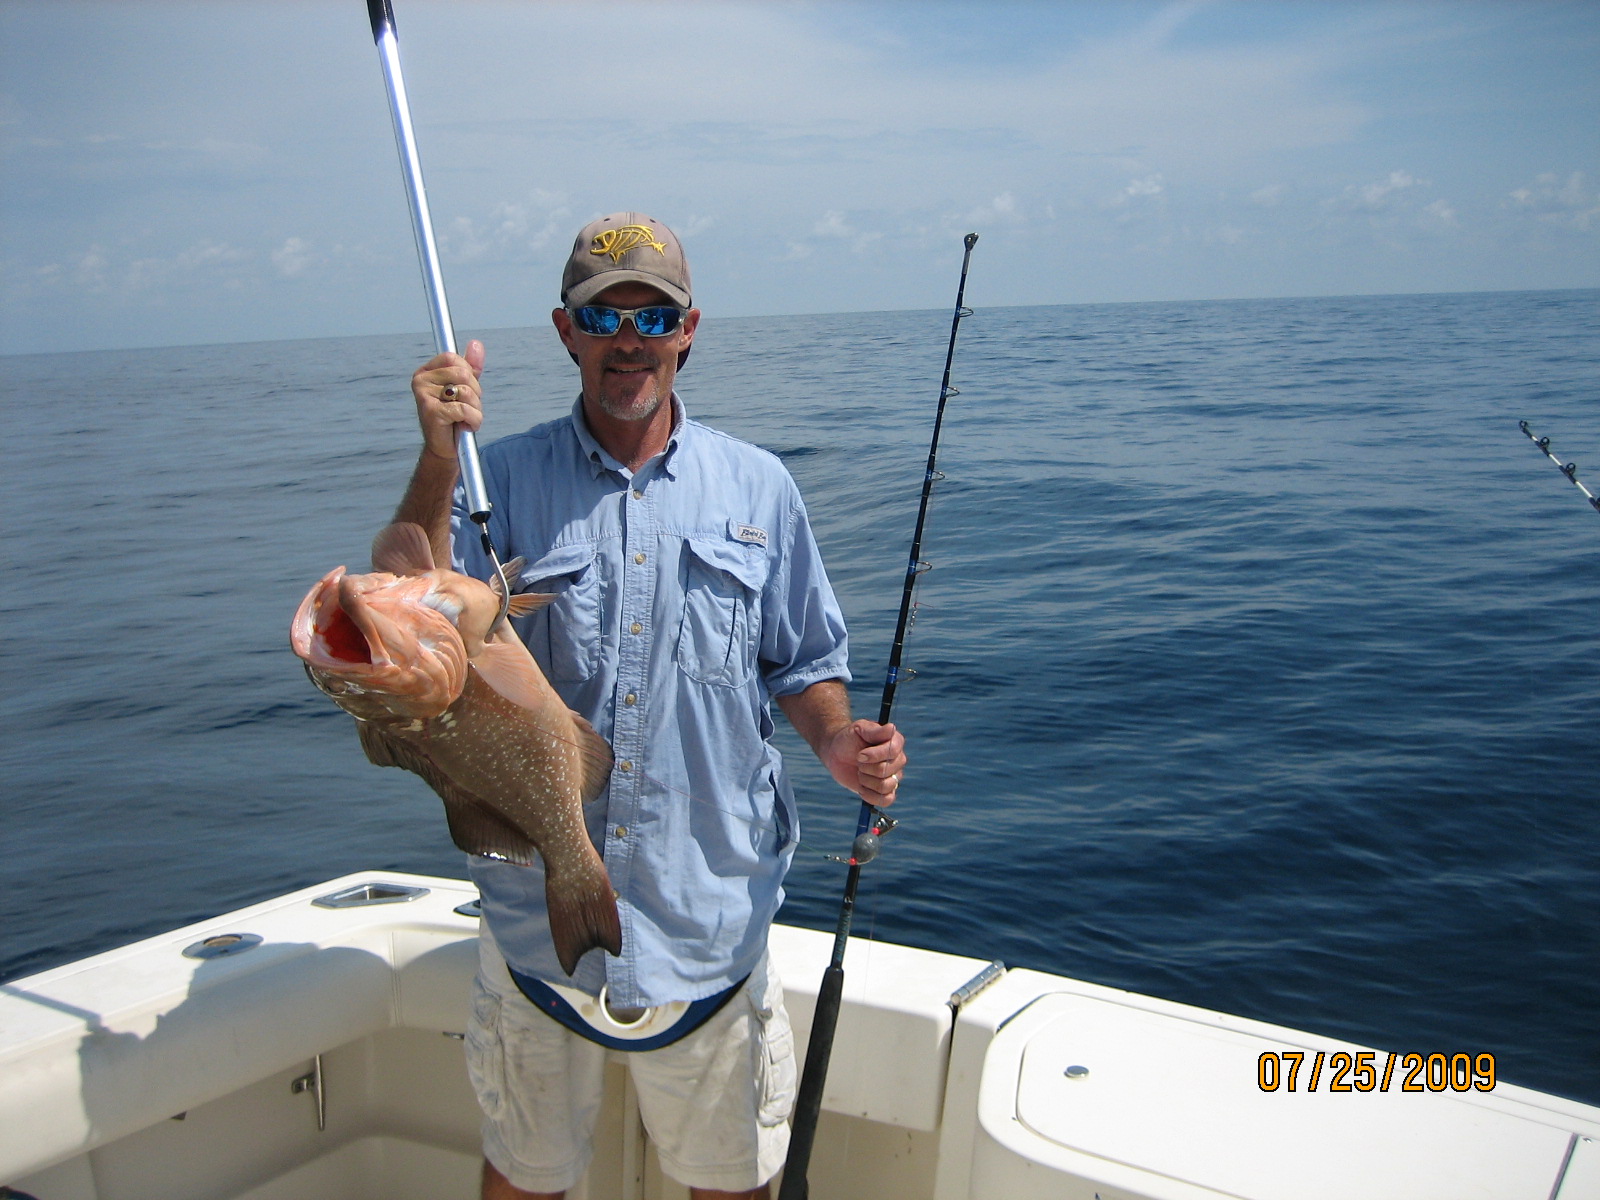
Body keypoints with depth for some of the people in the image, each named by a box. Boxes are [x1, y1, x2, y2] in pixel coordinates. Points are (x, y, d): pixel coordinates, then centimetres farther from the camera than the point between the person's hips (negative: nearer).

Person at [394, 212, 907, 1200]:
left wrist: (839, 743, -11)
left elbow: (806, 665, 9)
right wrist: (437, 461, -24)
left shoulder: (758, 488, 2)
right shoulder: (501, 479, -1)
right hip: (538, 906, 0)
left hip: (711, 908, 1)